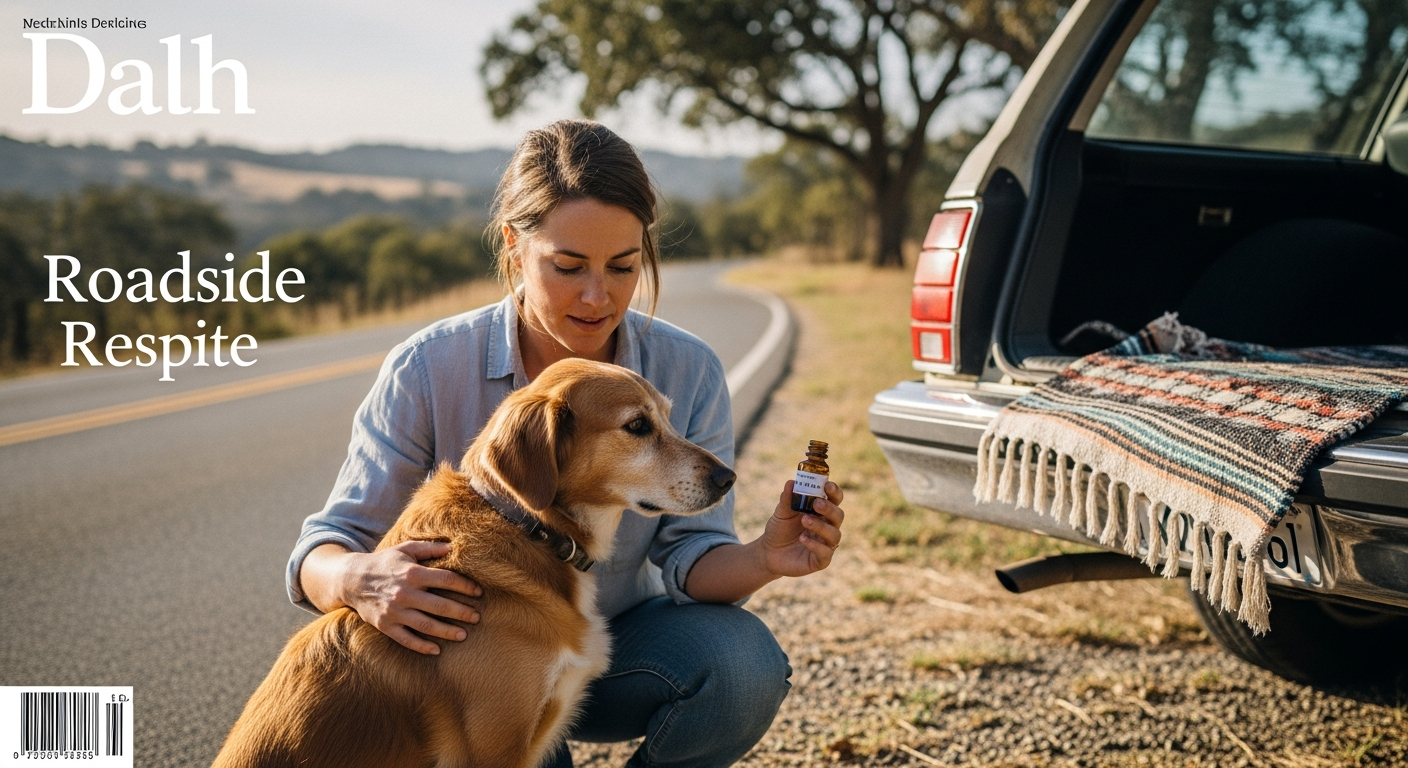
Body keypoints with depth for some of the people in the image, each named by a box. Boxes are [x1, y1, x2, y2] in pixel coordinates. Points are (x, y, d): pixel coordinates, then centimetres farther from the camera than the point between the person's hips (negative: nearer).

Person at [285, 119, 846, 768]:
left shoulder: (689, 372, -12)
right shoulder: (428, 370, -18)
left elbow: (689, 556, -14)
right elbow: (321, 554, -17)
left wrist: (762, 560, -37)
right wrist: (359, 580, -42)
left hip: (622, 638, 2)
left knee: (742, 663, -28)